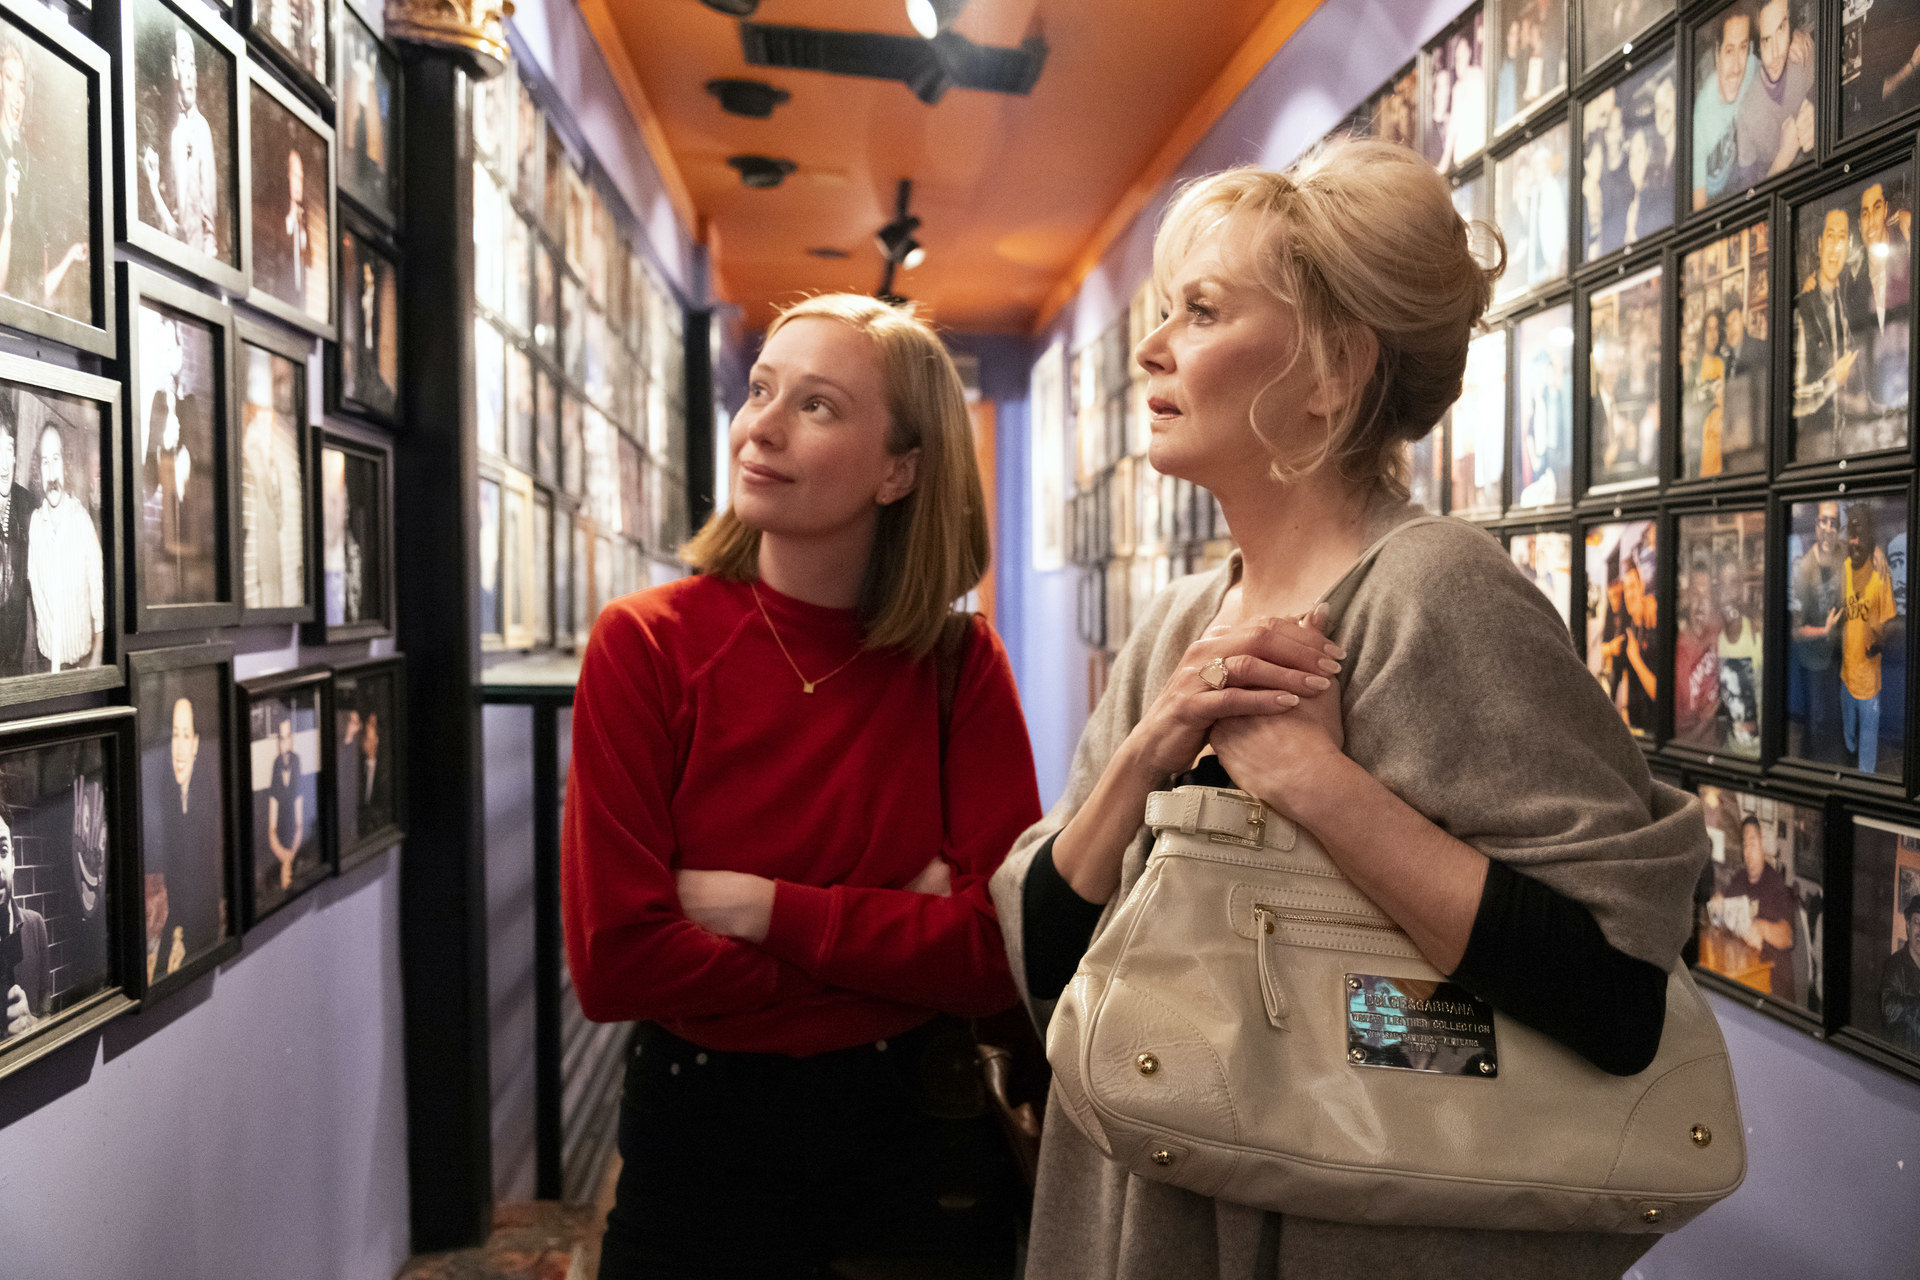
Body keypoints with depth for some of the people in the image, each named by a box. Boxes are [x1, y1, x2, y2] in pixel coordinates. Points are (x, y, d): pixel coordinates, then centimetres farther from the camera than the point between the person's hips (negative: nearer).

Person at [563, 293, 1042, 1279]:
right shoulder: (646, 645, -13)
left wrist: (765, 909, -20)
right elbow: (614, 960, -18)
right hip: (703, 1136, -1)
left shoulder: (961, 663, -8)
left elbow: (1001, 948, -14)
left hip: (912, 1135, 2)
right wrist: (898, 940, -15)